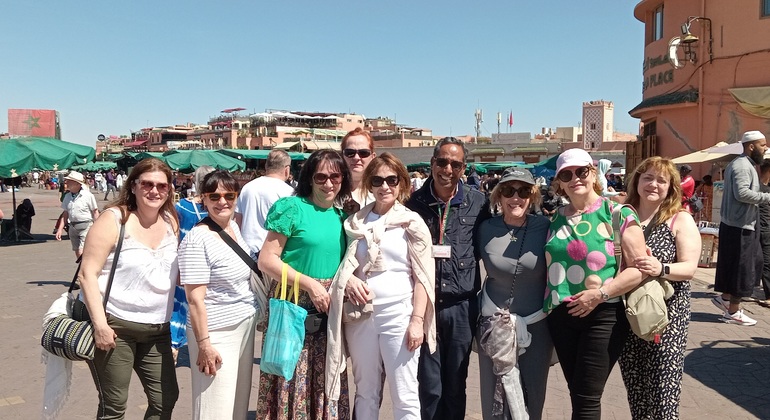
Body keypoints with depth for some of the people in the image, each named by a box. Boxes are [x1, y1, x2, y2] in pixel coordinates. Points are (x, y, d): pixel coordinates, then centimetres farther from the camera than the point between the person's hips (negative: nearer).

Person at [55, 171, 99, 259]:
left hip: (86, 227, -6)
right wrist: (60, 229, 8)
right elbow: (65, 214, 13)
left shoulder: (88, 195, -11)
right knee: (77, 253, 12)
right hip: (73, 227, 6)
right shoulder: (67, 196, 7)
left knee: (81, 253, -16)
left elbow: (95, 212, -6)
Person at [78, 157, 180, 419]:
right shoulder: (114, 219, -11)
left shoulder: (171, 221, 6)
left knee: (166, 398, 6)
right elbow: (87, 274, -14)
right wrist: (100, 324, -19)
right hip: (114, 325, -5)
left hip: (157, 329, 6)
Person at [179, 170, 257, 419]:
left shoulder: (235, 227, 5)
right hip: (217, 333, -8)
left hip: (246, 325, 8)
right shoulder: (197, 240, -17)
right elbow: (195, 299, -18)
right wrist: (204, 344, -19)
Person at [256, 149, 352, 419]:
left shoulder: (342, 215, 8)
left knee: (324, 381, 12)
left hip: (328, 313, 5)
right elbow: (266, 260, -11)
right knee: (290, 381, 3)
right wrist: (310, 284, -17)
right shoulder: (292, 208, -8)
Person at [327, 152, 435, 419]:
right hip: (360, 314, 3)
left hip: (399, 314, -3)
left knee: (405, 397, 4)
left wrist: (417, 320, -10)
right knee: (365, 392, 16)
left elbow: (422, 276, -3)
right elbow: (345, 263, 16)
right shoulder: (355, 222, 8)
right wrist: (348, 279, -6)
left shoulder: (412, 223, -1)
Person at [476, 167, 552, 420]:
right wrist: (484, 311, 9)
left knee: (532, 398, 13)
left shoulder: (545, 228, -6)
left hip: (536, 325, 0)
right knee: (494, 397, 10)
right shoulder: (486, 229, -3)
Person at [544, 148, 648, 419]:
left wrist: (601, 293, -18)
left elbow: (640, 267, -11)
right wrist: (549, 302, 4)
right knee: (577, 394, 15)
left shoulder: (618, 213, -6)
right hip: (561, 316, 5)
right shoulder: (555, 220, 9)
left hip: (603, 315, -5)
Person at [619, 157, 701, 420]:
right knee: (635, 390, 11)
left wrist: (661, 269, -28)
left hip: (666, 316, -3)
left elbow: (689, 268, -9)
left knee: (663, 393, -4)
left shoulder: (680, 220, -1)